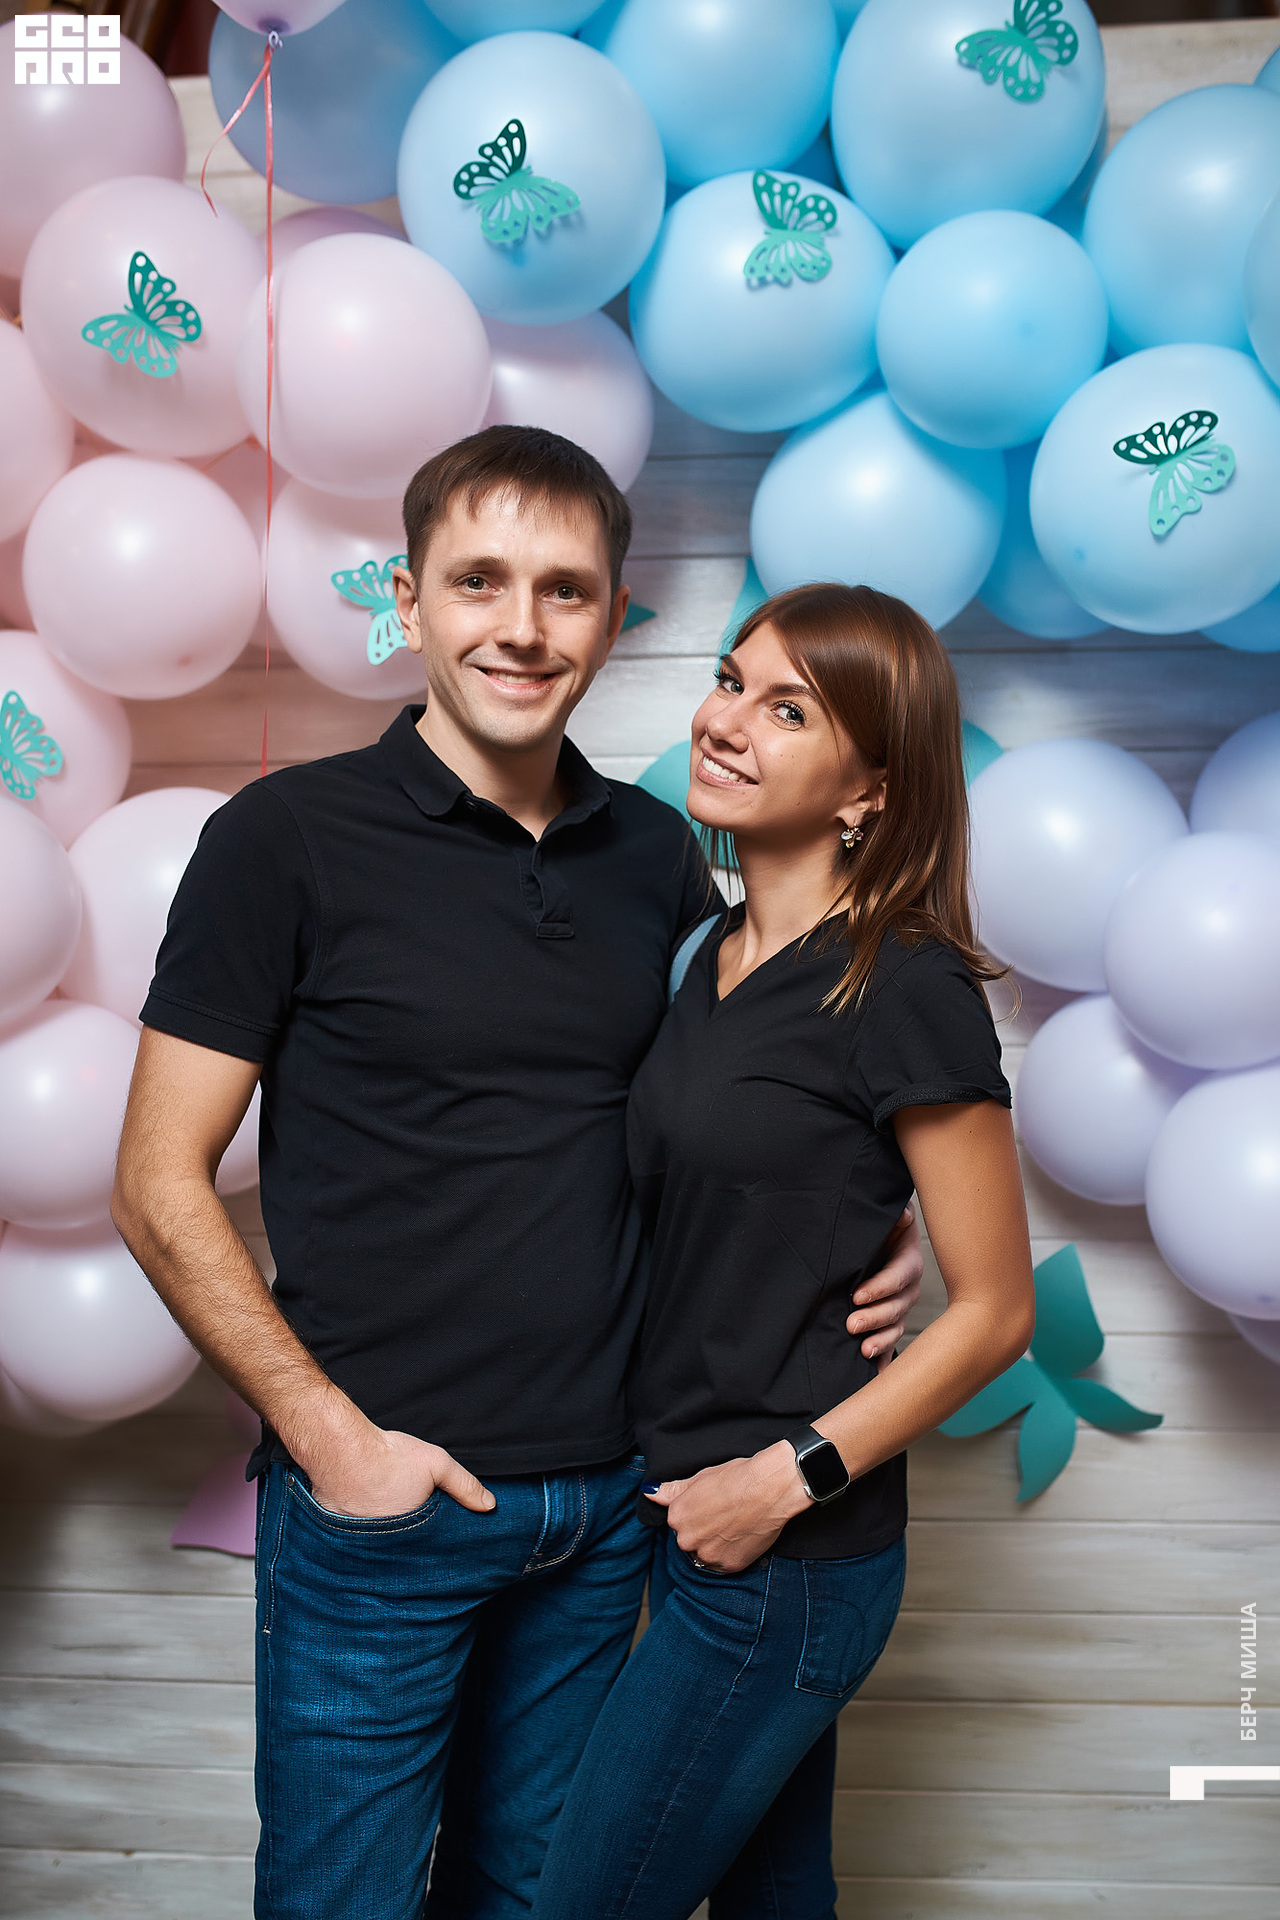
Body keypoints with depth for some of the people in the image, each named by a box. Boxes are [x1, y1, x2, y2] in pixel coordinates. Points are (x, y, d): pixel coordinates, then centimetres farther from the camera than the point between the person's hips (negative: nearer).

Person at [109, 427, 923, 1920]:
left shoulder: (658, 856, 3)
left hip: (606, 1495, 4)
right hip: (378, 1502, -4)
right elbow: (160, 1186, -9)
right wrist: (330, 1434, -14)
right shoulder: (289, 837, -10)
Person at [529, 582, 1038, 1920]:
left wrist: (791, 1476, -15)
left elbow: (995, 1307, -13)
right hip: (696, 1514, 7)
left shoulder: (906, 989, -18)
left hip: (790, 1557, -7)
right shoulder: (718, 956, 6)